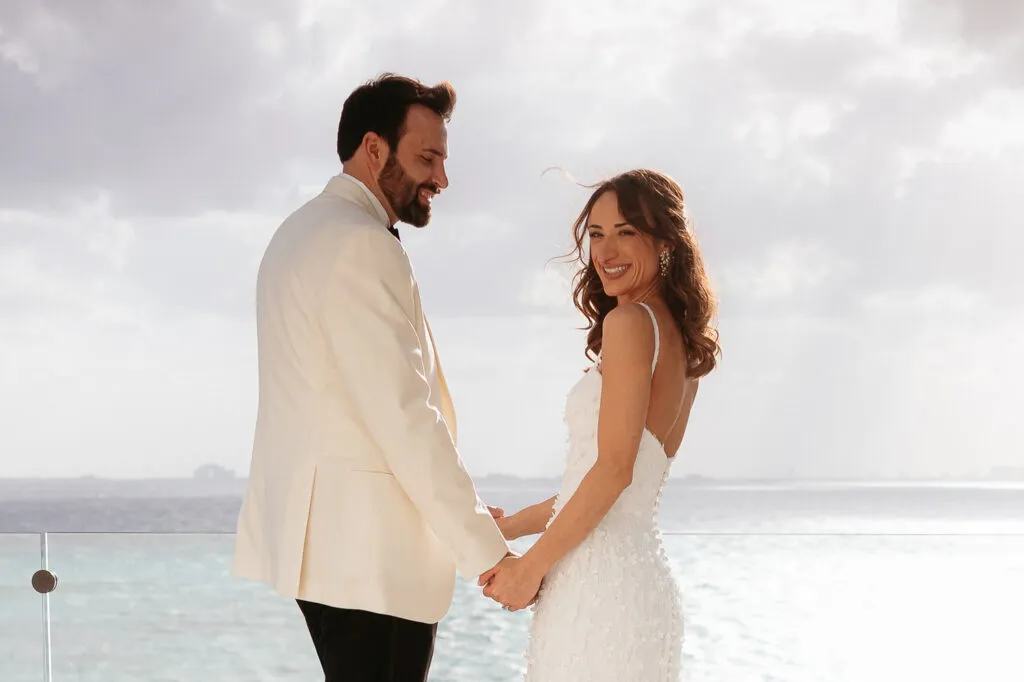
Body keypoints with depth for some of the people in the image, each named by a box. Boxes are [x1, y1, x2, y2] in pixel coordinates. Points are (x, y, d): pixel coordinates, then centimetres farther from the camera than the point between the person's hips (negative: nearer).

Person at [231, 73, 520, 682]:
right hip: (372, 548, -10)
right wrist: (487, 549, -16)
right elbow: (405, 417, -20)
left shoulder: (302, 233, 18)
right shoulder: (362, 244, -14)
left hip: (322, 534, 10)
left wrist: (464, 511, 15)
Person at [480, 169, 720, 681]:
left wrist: (531, 566, -10)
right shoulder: (682, 341, 16)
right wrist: (512, 525, 23)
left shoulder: (630, 321, -10)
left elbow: (614, 469, -16)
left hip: (598, 582, -9)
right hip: (644, 577, 9)